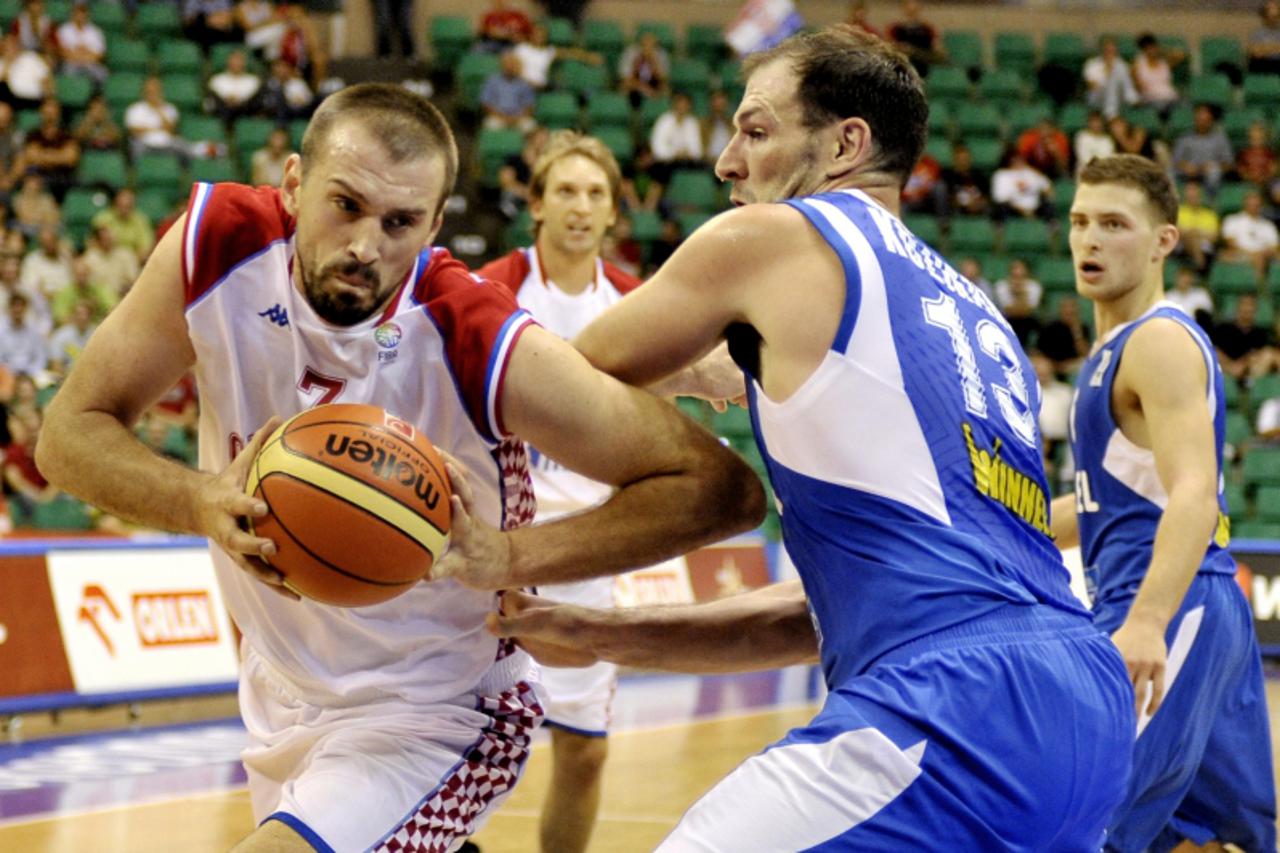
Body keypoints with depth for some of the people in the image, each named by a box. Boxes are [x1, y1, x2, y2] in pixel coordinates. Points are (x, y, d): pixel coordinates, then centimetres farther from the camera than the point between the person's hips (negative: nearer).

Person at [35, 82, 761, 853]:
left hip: (427, 718, -5)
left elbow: (723, 490, -25)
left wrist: (507, 557, -35)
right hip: (279, 693, 5)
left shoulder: (488, 349, -28)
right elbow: (70, 434, -11)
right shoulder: (221, 245, -18)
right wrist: (203, 502, -31)